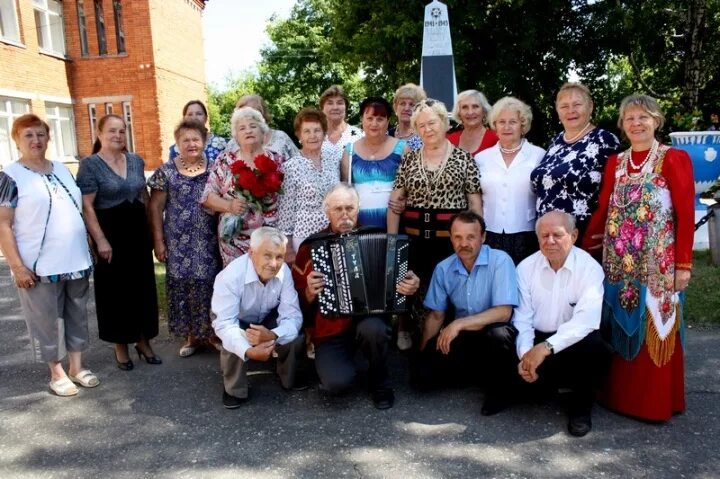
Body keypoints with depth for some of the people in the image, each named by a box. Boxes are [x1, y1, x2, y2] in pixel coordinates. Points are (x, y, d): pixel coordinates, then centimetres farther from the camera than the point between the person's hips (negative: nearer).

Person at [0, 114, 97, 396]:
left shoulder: (62, 170, 10)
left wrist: (88, 250, 15)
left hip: (76, 261, 5)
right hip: (40, 267, -5)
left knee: (77, 316, 13)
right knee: (47, 321, 7)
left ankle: (76, 367, 28)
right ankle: (56, 373, 23)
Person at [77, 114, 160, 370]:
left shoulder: (136, 161, 9)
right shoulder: (90, 164, -7)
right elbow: (87, 207, -11)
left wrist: (152, 229, 12)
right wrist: (101, 240, -17)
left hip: (138, 231, 5)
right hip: (111, 233, -5)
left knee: (142, 285, 9)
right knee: (116, 287, 5)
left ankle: (143, 340, 24)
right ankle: (121, 345, 20)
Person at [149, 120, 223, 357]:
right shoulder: (166, 171, 1)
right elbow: (156, 208, 3)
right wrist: (158, 240, -2)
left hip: (210, 241, 1)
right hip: (180, 243, 0)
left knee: (211, 284, 4)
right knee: (184, 286, 5)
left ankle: (213, 332, 22)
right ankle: (192, 336, 21)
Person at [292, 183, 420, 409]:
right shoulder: (311, 246, 0)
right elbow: (296, 299, 6)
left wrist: (410, 285, -12)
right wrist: (309, 293, -16)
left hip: (369, 318, 1)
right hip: (330, 330, -1)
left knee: (373, 329, -35)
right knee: (337, 383, -25)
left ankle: (379, 379, -2)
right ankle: (344, 360, 13)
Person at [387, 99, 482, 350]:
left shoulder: (464, 158, 2)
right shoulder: (408, 159, 8)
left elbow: (475, 203, 2)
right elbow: (395, 202, 7)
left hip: (451, 237, -2)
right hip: (413, 235, 2)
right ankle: (405, 331, 23)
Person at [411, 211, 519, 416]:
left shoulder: (500, 261, -16)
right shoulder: (443, 269, -2)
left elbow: (503, 312, -25)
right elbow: (436, 315, 9)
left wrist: (459, 324, -31)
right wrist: (423, 352, 4)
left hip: (492, 333, -4)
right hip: (461, 337, 4)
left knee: (499, 334, -39)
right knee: (422, 372, -15)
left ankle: (496, 386, -8)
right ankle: (478, 372, 10)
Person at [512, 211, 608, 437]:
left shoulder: (590, 267, -12)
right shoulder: (526, 267, -3)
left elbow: (586, 319, -25)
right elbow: (522, 318, -7)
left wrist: (546, 347, -35)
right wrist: (525, 353, -25)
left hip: (575, 341, -2)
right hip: (537, 340, 2)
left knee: (595, 349, -33)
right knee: (522, 368, -26)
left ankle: (581, 405, -4)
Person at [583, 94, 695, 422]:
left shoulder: (674, 159, -4)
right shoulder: (615, 162, 9)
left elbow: (686, 215, -8)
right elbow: (603, 211, 8)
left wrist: (683, 264, -12)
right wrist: (582, 248, 2)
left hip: (657, 263, -4)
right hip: (619, 262, 4)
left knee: (654, 330, 4)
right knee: (621, 331, 12)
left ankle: (656, 402, 20)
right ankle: (620, 395, 27)